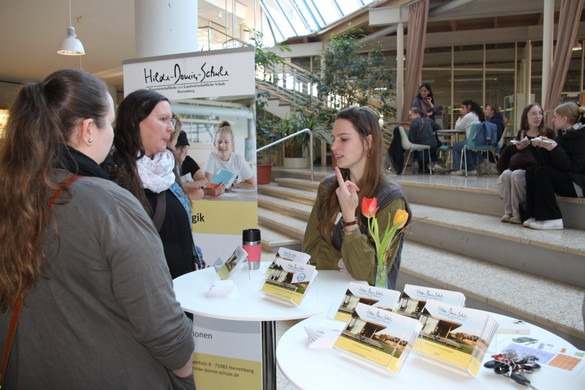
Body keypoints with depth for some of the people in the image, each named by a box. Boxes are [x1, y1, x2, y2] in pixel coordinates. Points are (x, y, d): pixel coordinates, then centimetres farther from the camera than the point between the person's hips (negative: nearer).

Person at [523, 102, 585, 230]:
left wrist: (555, 149, -26)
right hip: (565, 179, 8)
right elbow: (549, 162, 7)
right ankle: (535, 215, -12)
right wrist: (541, 146, -6)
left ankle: (552, 219, -21)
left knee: (542, 172, -25)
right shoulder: (563, 134, 11)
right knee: (531, 171, -7)